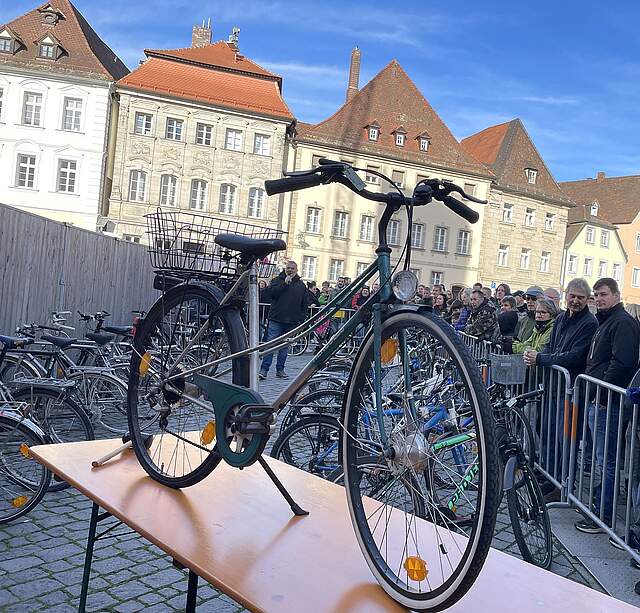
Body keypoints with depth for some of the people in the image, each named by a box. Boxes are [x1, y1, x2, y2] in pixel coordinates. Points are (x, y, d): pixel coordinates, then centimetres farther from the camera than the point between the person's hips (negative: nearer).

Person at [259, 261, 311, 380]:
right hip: (276, 319, -3)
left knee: (285, 346, 9)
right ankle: (264, 369, -5)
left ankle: (280, 370, 16)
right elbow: (269, 293, -12)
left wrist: (301, 318, 5)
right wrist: (284, 283, -14)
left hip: (291, 321, 3)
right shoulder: (278, 280, 4)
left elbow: (306, 303, 13)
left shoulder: (301, 285, 11)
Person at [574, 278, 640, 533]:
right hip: (597, 400, 10)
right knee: (601, 458, 18)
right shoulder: (605, 321, 20)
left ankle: (604, 515, 3)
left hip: (608, 403, -10)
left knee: (606, 461, -3)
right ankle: (597, 501, 30)